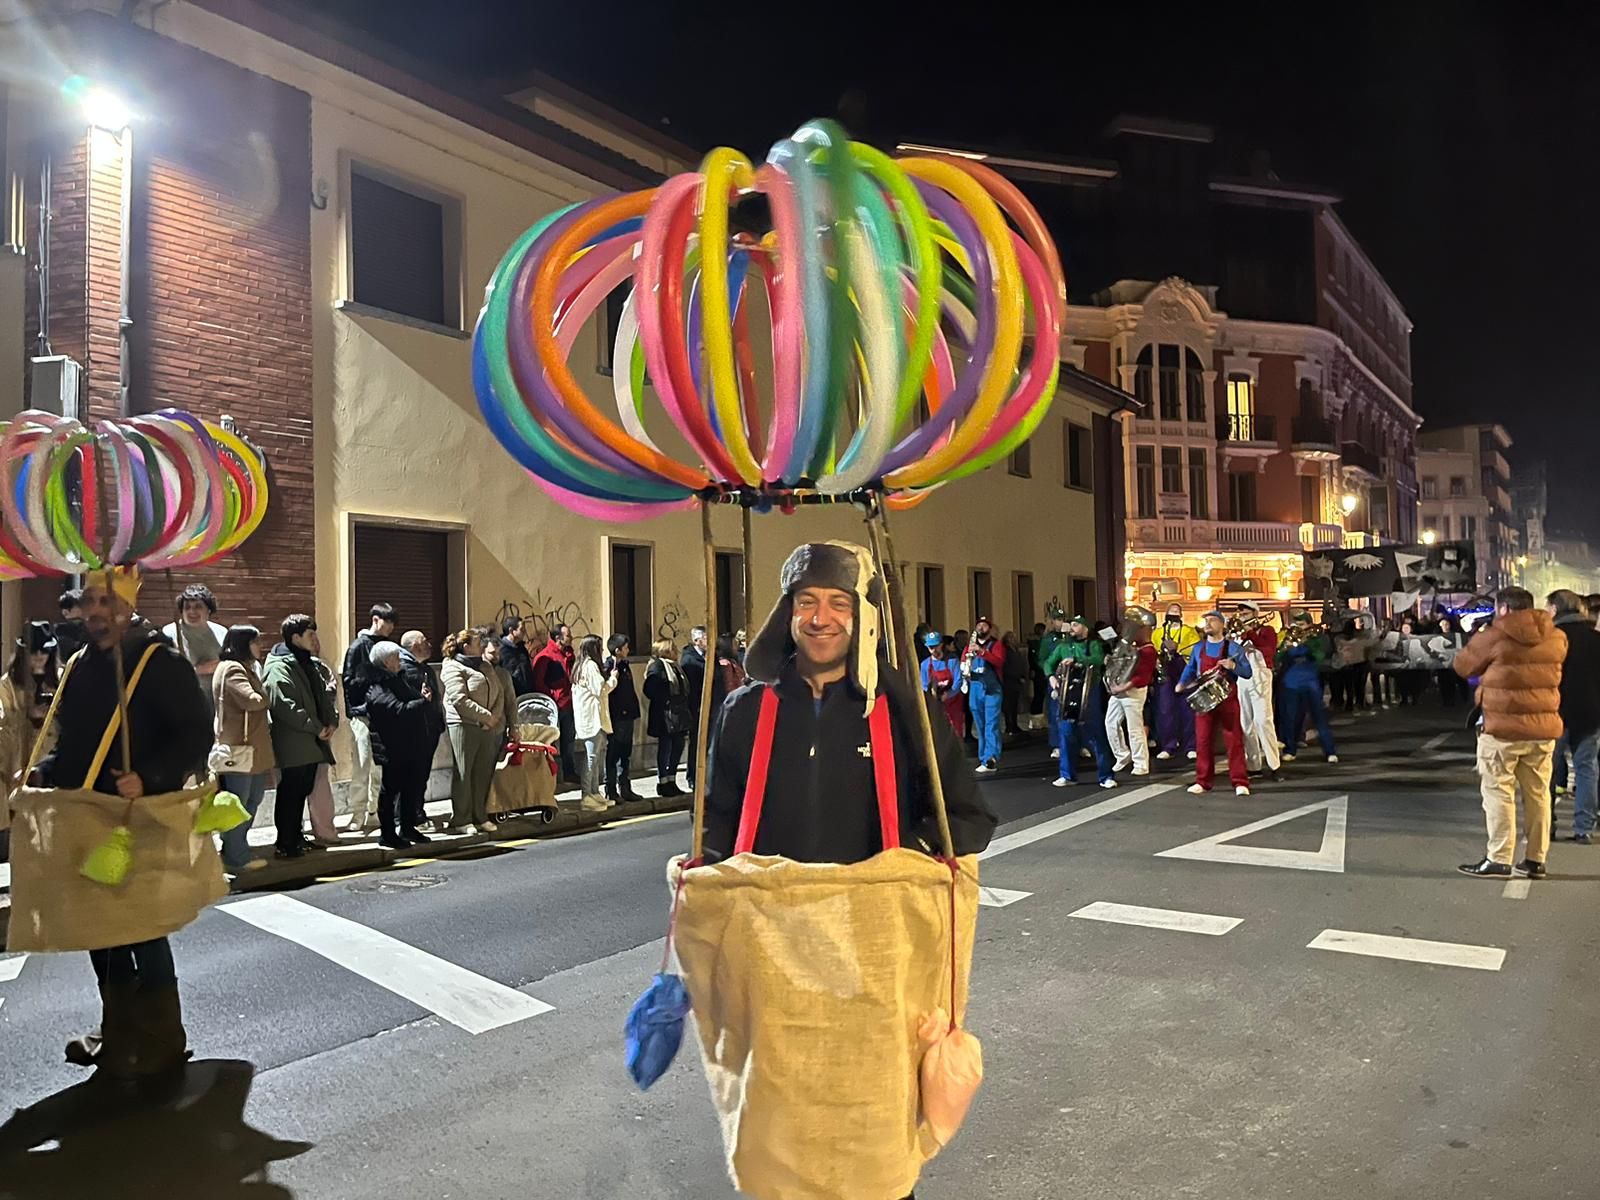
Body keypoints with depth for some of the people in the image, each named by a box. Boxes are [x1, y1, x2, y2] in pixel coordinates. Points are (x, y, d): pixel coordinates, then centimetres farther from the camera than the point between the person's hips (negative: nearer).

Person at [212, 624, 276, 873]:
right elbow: (253, 700, -24)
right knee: (238, 804, -3)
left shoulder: (246, 668, 21)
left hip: (253, 747, 10)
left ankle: (235, 852, 24)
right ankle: (237, 858, 4)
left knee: (252, 800, 15)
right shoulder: (231, 669, -13)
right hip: (239, 747, -10)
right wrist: (267, 693, -5)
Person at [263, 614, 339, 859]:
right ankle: (285, 845, 6)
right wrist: (316, 728, -18)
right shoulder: (279, 667, -13)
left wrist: (332, 721, 1)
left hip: (312, 744, 9)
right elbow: (284, 706, -22)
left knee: (303, 792, 15)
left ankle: (296, 839, 25)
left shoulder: (309, 664, 18)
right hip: (293, 745, -9)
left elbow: (325, 695, 19)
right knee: (290, 794, -2)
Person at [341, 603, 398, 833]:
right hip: (363, 714, -6)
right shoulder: (359, 646, -5)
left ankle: (374, 813, 17)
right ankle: (358, 816, 3)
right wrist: (353, 711, -14)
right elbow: (349, 680, -9)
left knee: (381, 767, 9)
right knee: (362, 766, -3)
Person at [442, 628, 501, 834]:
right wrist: (487, 716, -14)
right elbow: (460, 700, -15)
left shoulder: (482, 666, 20)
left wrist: (496, 716, 9)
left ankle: (480, 817, 16)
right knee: (463, 773, -2)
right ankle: (461, 820, 5)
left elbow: (494, 695, 25)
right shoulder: (453, 668, -5)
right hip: (463, 726, -7)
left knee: (483, 773, 7)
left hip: (486, 727, 7)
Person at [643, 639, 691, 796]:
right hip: (664, 716, -8)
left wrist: (688, 711, 13)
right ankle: (662, 782, 7)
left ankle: (671, 781, 19)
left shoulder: (674, 666, 18)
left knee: (678, 747, 10)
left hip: (678, 715, 8)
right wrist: (665, 701, -16)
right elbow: (650, 690, -20)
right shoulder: (656, 666, -9)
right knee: (665, 747, -1)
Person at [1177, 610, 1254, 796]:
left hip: (1227, 698, -3)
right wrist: (1182, 683, 5)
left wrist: (1233, 666, -23)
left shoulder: (1232, 646, -3)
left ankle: (1240, 782, -1)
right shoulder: (1198, 647, 8)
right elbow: (1191, 668, 22)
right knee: (1203, 741, 5)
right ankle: (1202, 781, 13)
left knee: (1234, 740, -4)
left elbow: (1247, 672, -5)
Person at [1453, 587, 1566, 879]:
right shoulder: (1556, 638, 5)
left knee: (1498, 793, 1)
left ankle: (1499, 860, 2)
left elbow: (1462, 666, 1)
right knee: (1538, 794, 12)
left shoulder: (1494, 636, -11)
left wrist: (1478, 638, 17)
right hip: (1544, 727, 5)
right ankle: (1536, 860, 18)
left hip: (1503, 727, -5)